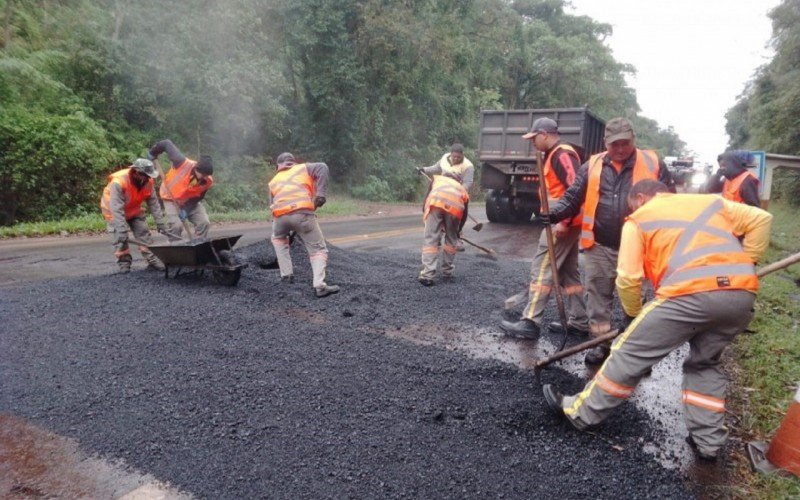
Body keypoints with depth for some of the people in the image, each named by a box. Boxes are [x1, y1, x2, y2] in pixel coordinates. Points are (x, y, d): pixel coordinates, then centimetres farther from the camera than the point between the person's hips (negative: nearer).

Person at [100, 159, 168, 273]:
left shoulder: (148, 182, -22)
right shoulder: (118, 182, -38)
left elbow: (154, 205, -15)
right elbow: (117, 210, -41)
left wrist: (161, 224, -18)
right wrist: (122, 231, -45)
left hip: (134, 210, 4)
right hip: (114, 210, -4)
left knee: (144, 233, -1)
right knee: (119, 237, -11)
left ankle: (152, 260, 3)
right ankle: (124, 262, 3)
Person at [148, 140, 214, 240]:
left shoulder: (207, 181, -22)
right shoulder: (183, 163, -33)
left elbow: (198, 197, -10)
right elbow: (167, 144, -23)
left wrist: (186, 208, -23)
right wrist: (153, 153, -7)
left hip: (190, 202, 4)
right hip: (171, 199, -3)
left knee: (204, 223, -10)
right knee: (176, 226, -19)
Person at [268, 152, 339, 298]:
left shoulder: (273, 181, 33)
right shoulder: (304, 168, 26)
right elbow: (322, 168, 6)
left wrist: (288, 230, 42)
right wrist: (320, 193, -2)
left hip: (280, 215, 3)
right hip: (302, 212, -3)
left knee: (278, 239, 34)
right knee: (318, 249, 8)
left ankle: (286, 274, 28)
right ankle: (319, 286, -9)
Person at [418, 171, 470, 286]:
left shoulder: (437, 178, 39)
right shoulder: (462, 188, 39)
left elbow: (427, 198, 25)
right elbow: (464, 215, 39)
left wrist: (425, 214, 36)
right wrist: (457, 230, 54)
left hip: (435, 202, -1)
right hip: (455, 206, 1)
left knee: (431, 239, 1)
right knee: (451, 239, 22)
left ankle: (427, 275, -6)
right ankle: (447, 271, 29)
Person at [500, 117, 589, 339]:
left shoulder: (562, 154, -14)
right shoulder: (556, 154, 18)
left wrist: (564, 221, -24)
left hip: (562, 224, -10)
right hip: (565, 222, 10)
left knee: (542, 269, -8)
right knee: (569, 272, 13)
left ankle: (530, 323, -5)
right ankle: (579, 322, 20)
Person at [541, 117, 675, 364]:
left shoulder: (653, 164, 0)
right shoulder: (592, 166, 3)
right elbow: (573, 197, 4)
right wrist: (555, 214, -14)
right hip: (599, 246, 1)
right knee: (598, 295, 8)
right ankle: (602, 342, 23)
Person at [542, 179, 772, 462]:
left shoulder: (638, 219, 15)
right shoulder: (711, 201, 30)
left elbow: (628, 279, 6)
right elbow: (761, 219, 20)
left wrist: (635, 313, 22)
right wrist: (743, 264, 24)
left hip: (690, 294, -5)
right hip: (742, 293, 6)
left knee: (631, 354, 6)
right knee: (705, 363, 26)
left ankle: (581, 413, 17)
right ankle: (707, 441, 28)